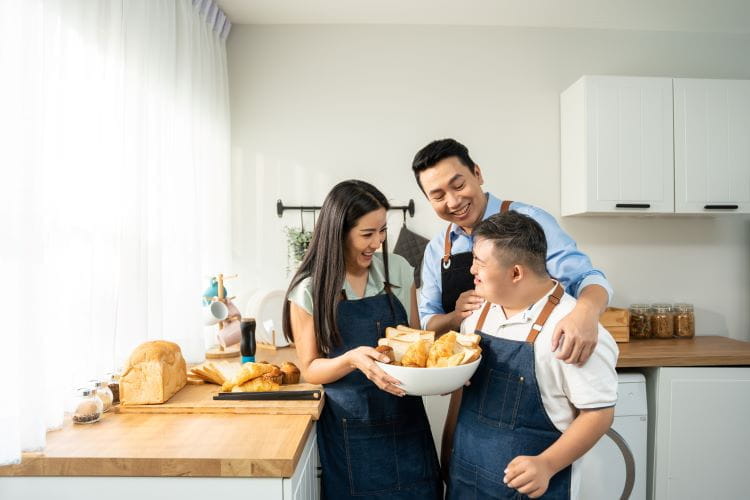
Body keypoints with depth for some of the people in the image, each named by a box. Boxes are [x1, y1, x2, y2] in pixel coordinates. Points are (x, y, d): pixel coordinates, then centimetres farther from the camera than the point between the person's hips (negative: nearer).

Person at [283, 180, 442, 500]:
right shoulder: (309, 290, -11)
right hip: (349, 431, -2)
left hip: (406, 422, 3)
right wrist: (352, 359, -25)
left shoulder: (398, 270, -3)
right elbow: (311, 370, -6)